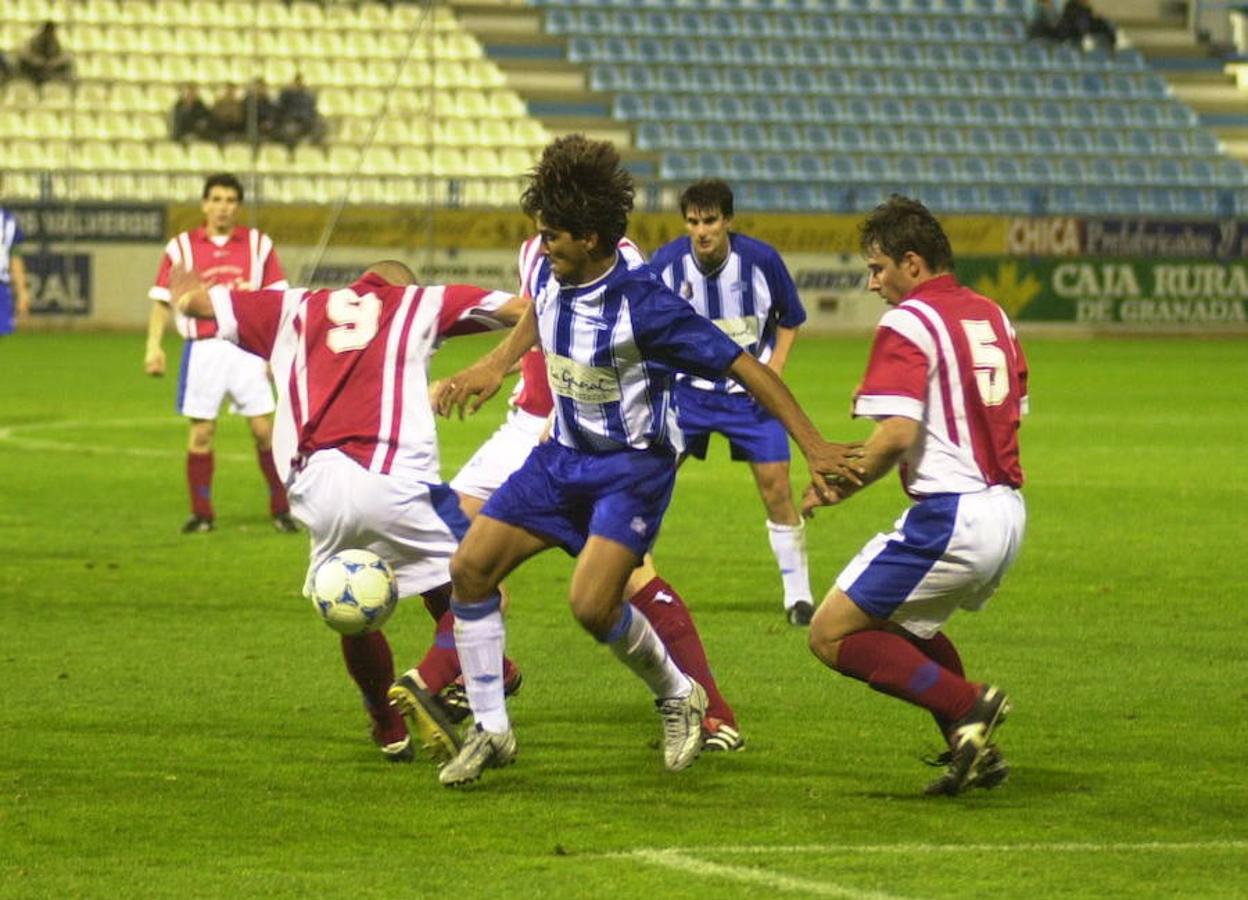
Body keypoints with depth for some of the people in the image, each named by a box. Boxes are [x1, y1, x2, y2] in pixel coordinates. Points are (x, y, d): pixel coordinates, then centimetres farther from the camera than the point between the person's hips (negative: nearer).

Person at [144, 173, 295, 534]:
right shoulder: (182, 247, 4)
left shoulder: (259, 244, 5)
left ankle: (280, 509, 8)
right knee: (201, 432, 1)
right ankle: (201, 514, 11)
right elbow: (161, 301, 6)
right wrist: (153, 346, -4)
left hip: (248, 348, 0)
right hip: (203, 350, 0)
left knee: (265, 429, -3)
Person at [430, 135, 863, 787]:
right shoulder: (554, 275, -6)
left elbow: (743, 367, -22)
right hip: (564, 453, 7)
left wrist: (814, 448, -23)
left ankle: (679, 697, 7)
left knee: (592, 606, -23)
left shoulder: (642, 304, -26)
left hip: (632, 465, -7)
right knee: (471, 567, -3)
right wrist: (494, 366, 20)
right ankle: (491, 732, 7)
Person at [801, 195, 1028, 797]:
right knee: (905, 624, 30)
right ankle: (977, 752, 19)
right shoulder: (992, 317, 15)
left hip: (950, 517, -9)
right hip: (1007, 513, 9)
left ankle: (967, 706, -14)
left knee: (832, 635, -3)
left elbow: (897, 432, -22)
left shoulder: (908, 323, -11)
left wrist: (841, 487, -8)